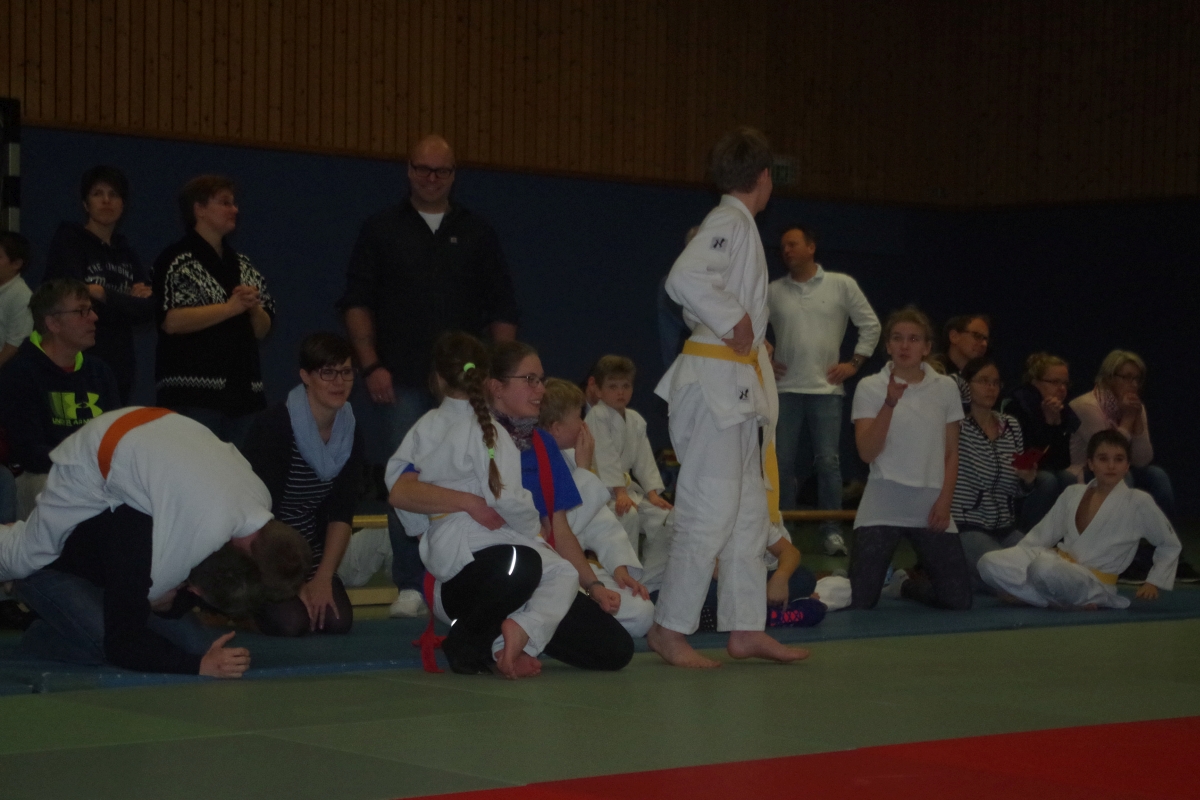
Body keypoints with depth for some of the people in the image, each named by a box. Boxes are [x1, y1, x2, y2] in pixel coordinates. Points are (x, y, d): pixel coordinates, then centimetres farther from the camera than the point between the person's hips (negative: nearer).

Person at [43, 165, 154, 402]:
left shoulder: (126, 254, 17)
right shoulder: (68, 242, 2)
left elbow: (150, 308, 6)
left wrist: (104, 295, -7)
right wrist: (128, 300, -8)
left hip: (119, 368, 5)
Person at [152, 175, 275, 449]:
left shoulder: (243, 265, 20)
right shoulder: (177, 261, -1)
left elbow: (262, 330, 19)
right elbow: (171, 321, -15)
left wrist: (253, 308, -3)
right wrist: (230, 308, -14)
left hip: (244, 393, 6)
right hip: (194, 396, -6)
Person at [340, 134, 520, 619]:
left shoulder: (476, 234, 15)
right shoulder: (382, 230, 10)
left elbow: (502, 310, 14)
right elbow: (356, 302, 6)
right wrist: (371, 366, -6)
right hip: (405, 380, -1)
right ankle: (410, 587, 1)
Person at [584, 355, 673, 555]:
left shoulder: (635, 420, 11)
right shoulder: (597, 416, -13)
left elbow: (644, 458, 9)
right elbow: (605, 456, -21)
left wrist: (652, 492, -2)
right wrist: (620, 493, -27)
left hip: (626, 487, 8)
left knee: (661, 515, -6)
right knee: (629, 514, -31)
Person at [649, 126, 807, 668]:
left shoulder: (738, 225, 17)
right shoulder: (728, 221, -12)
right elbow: (684, 278, -27)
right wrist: (735, 321, -18)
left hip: (737, 385, 11)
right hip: (715, 380, -11)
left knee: (750, 511, 13)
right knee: (710, 511, -9)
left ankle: (746, 629, 18)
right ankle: (670, 628, -3)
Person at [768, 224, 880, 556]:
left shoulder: (841, 285, 2)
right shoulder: (773, 291, 6)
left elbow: (870, 325, 7)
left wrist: (855, 363, 2)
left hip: (826, 388, -2)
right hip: (785, 388, 2)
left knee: (828, 460, -5)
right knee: (783, 462, 3)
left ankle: (832, 531, 1)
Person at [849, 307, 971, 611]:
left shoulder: (945, 388, 6)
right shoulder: (870, 387, -1)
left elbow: (951, 453, 9)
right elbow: (867, 452, -11)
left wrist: (944, 501, -3)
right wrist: (890, 403, -20)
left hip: (930, 506, 2)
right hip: (882, 506, -2)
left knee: (959, 599, -3)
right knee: (860, 602, -7)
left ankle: (907, 584, 28)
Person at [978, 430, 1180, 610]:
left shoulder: (1138, 502, -1)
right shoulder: (1072, 494, 12)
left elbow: (1170, 545, 11)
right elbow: (1041, 534, 12)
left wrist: (1154, 582, 5)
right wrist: (1016, 557, -2)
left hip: (1093, 581, -5)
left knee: (1044, 568, -40)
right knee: (990, 564, -19)